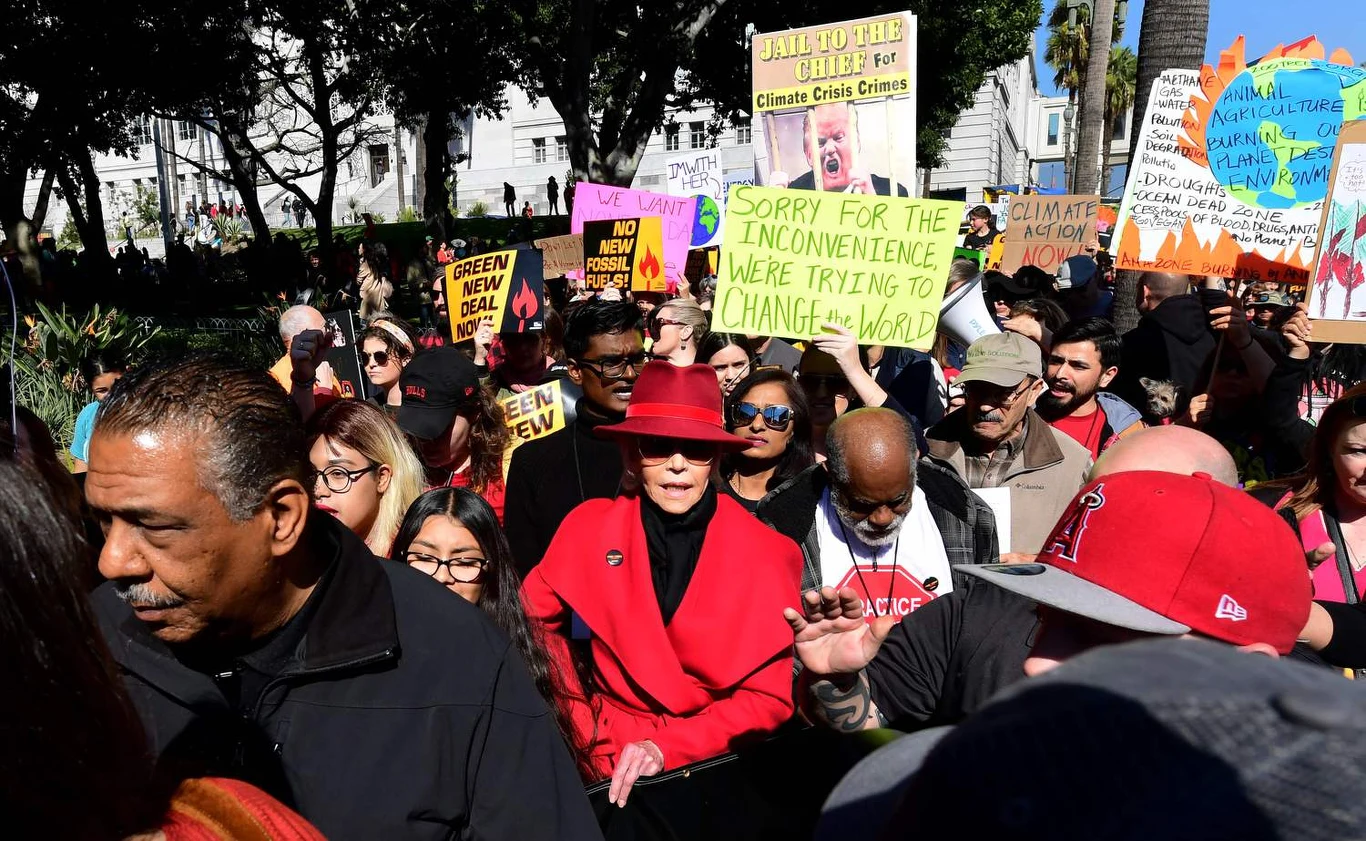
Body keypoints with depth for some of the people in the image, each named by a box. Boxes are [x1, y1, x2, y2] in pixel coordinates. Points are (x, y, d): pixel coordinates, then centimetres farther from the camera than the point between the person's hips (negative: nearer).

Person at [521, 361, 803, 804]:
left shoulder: (766, 554, -7)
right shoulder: (591, 526, -4)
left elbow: (770, 696, -5)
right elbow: (532, 617, 8)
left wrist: (667, 748, -16)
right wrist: (579, 721, 0)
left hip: (718, 761, -1)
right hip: (611, 753, 1)